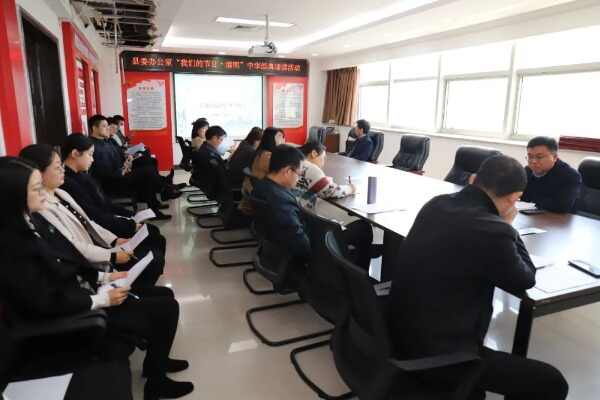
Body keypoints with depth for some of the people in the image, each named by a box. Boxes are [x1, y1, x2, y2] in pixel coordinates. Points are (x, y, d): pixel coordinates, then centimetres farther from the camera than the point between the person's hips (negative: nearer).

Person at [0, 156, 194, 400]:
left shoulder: (30, 223, 4)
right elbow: (48, 303, -24)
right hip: (72, 315, -9)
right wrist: (102, 299, -18)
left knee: (165, 296, 7)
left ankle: (156, 359, 28)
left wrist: (104, 277, 3)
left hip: (82, 292, 9)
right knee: (165, 308, -9)